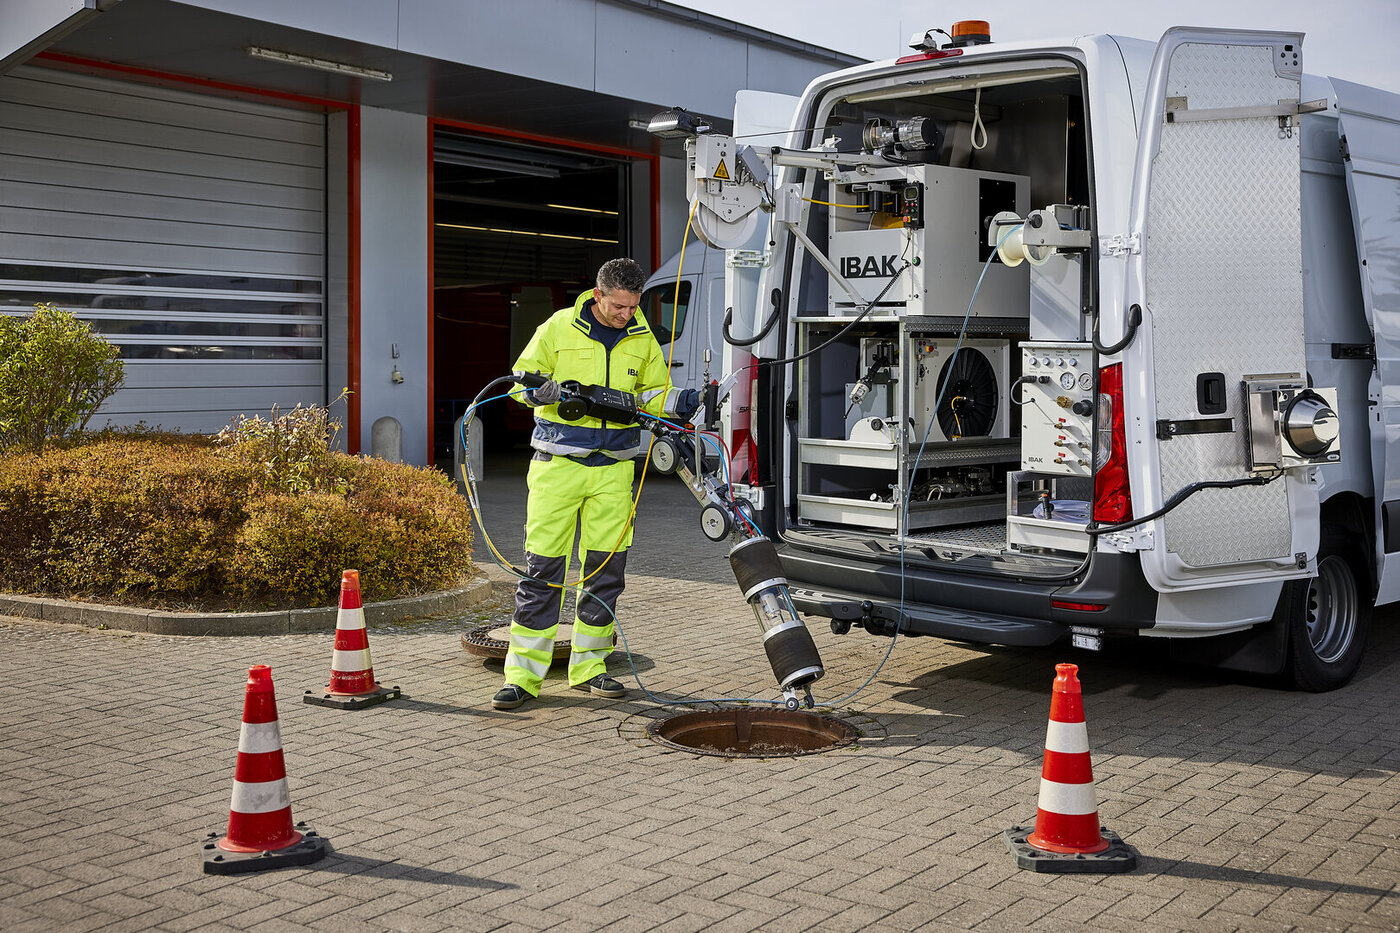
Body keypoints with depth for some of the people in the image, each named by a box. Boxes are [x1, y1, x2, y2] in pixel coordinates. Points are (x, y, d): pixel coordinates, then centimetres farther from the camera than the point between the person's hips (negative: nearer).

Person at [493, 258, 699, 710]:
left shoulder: (643, 340, 8)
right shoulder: (559, 327, -2)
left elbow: (653, 395, 15)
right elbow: (522, 380, 1)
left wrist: (681, 402, -6)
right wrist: (554, 392, -20)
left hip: (614, 470, 3)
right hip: (558, 464, -3)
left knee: (605, 569, 6)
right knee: (543, 568, -4)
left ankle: (589, 666, 20)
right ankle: (523, 675, 2)